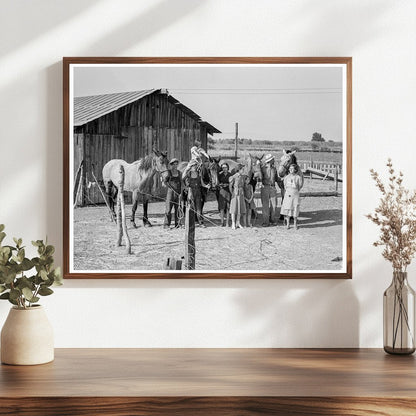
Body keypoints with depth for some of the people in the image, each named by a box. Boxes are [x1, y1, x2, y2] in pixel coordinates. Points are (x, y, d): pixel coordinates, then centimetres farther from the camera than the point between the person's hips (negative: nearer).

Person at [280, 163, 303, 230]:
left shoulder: (298, 177, -4)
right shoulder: (287, 177, 5)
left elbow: (300, 186, 4)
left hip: (295, 194, -2)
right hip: (288, 194, 2)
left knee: (295, 209, 2)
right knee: (287, 208, 3)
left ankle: (295, 224, 13)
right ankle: (288, 223, 11)